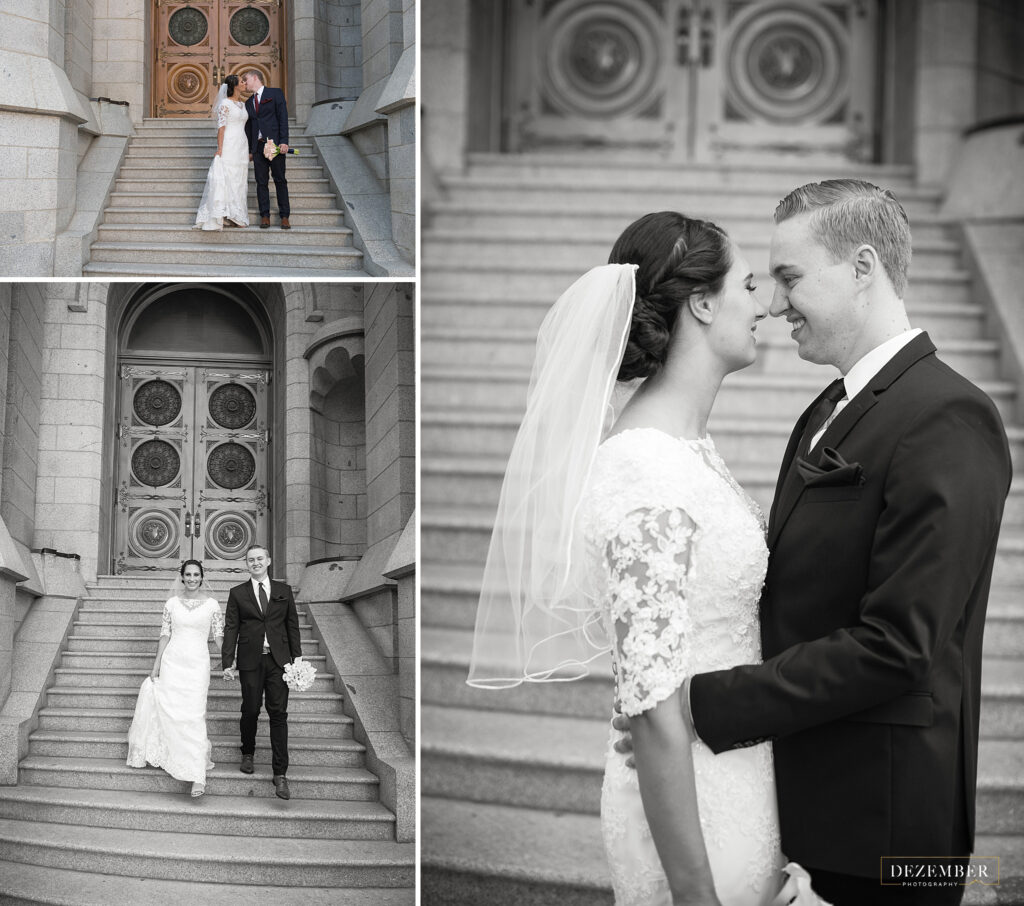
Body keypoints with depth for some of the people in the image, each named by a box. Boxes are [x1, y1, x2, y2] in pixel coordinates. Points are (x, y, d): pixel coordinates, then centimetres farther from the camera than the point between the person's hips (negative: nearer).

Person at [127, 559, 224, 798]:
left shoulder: (211, 604, 3)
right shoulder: (172, 603, 8)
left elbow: (219, 636, 6)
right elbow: (165, 635, 9)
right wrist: (156, 666, 6)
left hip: (197, 664, -3)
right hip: (172, 662, 3)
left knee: (193, 715, -11)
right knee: (170, 713, 0)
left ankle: (198, 776, -15)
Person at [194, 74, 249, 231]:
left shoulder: (242, 105, 16)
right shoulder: (225, 104, -7)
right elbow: (221, 128, -12)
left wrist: (248, 151, 17)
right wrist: (219, 149, -17)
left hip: (242, 146, 8)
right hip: (228, 146, -8)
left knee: (239, 181, 6)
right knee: (225, 178, -10)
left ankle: (237, 217, 7)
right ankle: (223, 216, -12)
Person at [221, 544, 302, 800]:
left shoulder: (284, 591, 10)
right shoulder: (237, 593, 7)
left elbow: (292, 626, 10)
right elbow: (230, 629, 4)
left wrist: (297, 659, 3)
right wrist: (227, 663, -4)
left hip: (278, 661, 0)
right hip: (250, 661, 0)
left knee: (278, 714, -6)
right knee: (250, 711, 4)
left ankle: (280, 774, -7)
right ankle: (248, 754, 31)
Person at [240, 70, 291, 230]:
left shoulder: (275, 93, 4)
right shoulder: (249, 103, 19)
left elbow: (283, 118, -4)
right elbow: (248, 128, 19)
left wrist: (284, 141, -14)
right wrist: (249, 150, 11)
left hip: (275, 144, -5)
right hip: (258, 145, 5)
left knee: (280, 180, -3)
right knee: (261, 182, 1)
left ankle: (284, 216, -1)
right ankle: (265, 216, 3)